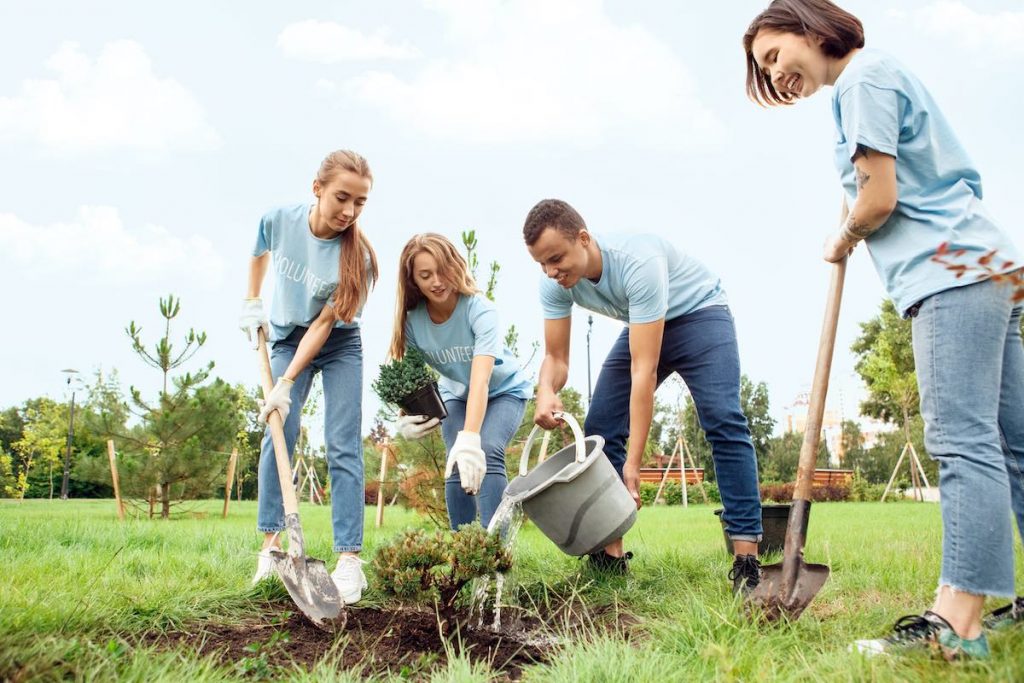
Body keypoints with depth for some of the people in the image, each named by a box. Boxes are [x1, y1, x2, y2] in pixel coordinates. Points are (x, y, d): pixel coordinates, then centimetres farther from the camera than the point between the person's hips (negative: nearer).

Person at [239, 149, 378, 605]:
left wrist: (287, 384, -26)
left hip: (338, 345, -2)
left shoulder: (356, 255, -27)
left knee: (342, 446, -10)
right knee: (279, 434, -8)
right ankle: (271, 542, 1)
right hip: (287, 337, 3)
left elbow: (324, 325, -24)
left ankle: (349, 559, -11)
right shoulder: (279, 220, -20)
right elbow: (259, 254, 7)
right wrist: (253, 304, 5)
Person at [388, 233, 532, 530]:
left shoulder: (479, 309, -33)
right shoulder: (412, 319, -20)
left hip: (504, 391, -3)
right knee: (458, 465, -16)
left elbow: (481, 378, -45)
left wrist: (469, 437, -58)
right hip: (456, 395, 4)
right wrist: (405, 417, -39)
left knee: (486, 453, -28)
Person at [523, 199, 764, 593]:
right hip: (643, 328, 6)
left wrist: (633, 464, -42)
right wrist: (546, 393, -38)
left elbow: (643, 370, -41)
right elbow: (556, 356, -12)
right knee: (599, 430, -7)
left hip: (698, 314, -6)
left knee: (723, 421, -25)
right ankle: (612, 556, -2)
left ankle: (747, 560, -26)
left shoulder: (638, 262, -40)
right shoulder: (554, 284, -20)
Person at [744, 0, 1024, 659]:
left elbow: (879, 197, -13)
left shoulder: (862, 76, -5)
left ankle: (957, 623, -17)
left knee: (963, 443, -16)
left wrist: (842, 242, 6)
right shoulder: (884, 72, 25)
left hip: (954, 274, -10)